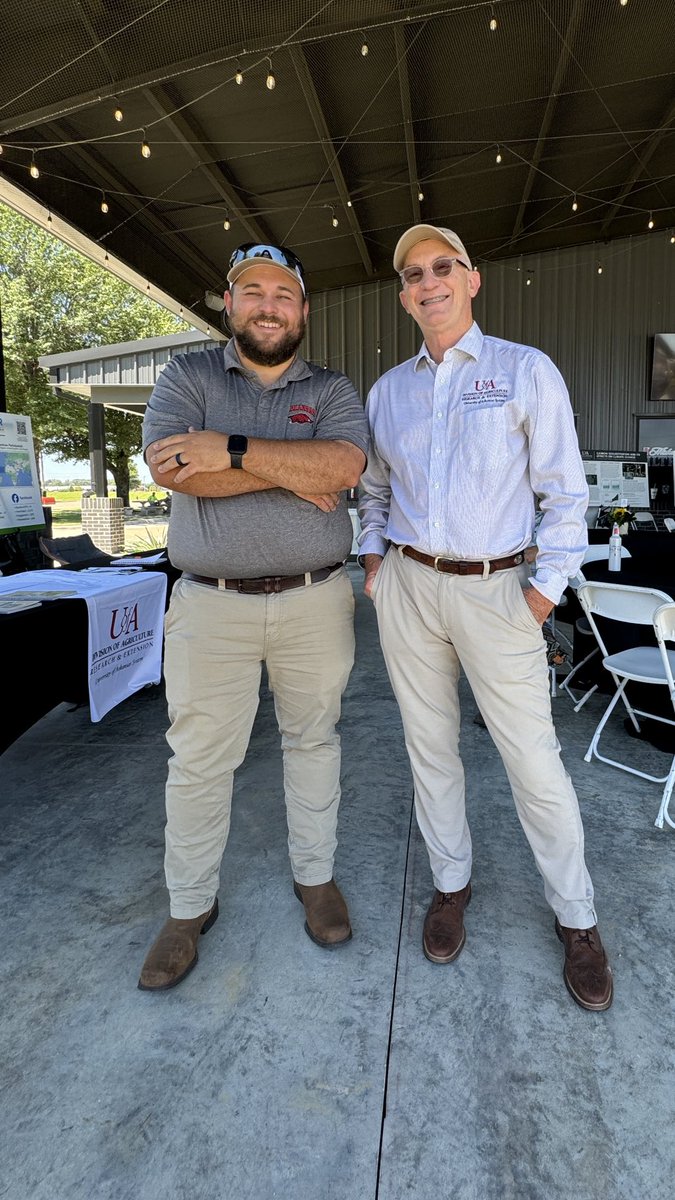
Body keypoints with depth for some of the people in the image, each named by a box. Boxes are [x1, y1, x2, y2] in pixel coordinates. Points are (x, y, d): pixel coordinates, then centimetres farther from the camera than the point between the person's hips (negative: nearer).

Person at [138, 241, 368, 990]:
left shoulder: (332, 390, 7)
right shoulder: (186, 377, 6)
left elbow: (344, 464, -14)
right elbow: (170, 466, -14)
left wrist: (234, 450, -19)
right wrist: (292, 472, -13)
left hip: (315, 600, 1)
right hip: (210, 605, 0)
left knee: (313, 739, 13)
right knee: (199, 759, 6)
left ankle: (315, 876, 34)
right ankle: (189, 907, 27)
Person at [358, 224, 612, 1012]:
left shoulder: (527, 371, -1)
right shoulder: (386, 390, 11)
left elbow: (564, 492, -2)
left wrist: (545, 591, -10)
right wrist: (373, 556, 6)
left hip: (496, 589, -3)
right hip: (407, 586, 4)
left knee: (533, 758, 1)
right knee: (429, 746, 12)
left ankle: (576, 918, 24)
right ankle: (451, 884, 32)